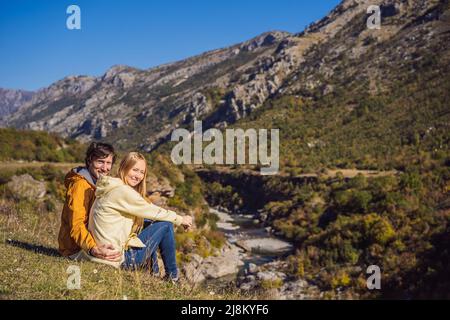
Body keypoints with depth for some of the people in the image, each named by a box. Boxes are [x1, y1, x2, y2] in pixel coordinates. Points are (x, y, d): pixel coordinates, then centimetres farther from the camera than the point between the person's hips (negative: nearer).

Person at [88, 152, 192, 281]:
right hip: (121, 258, -10)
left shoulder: (112, 189, 13)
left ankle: (154, 275, 30)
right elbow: (154, 212, -9)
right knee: (166, 225, -5)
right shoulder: (122, 191, -18)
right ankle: (172, 277, 10)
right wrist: (181, 219, 5)